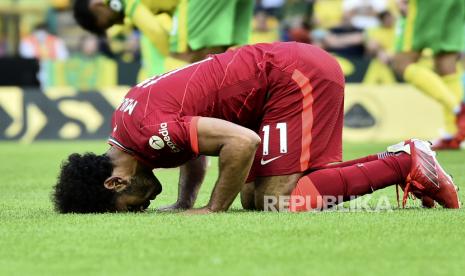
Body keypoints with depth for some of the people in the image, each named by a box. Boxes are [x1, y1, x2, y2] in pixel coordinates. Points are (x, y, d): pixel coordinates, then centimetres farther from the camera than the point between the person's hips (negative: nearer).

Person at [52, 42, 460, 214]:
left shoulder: (150, 131, -23)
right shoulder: (127, 117, 9)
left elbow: (242, 142, -30)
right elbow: (197, 150, 26)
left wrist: (215, 210, -19)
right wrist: (184, 203, 13)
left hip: (296, 78, -10)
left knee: (278, 199, -17)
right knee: (252, 197, 6)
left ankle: (406, 163, -7)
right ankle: (401, 158, 9)